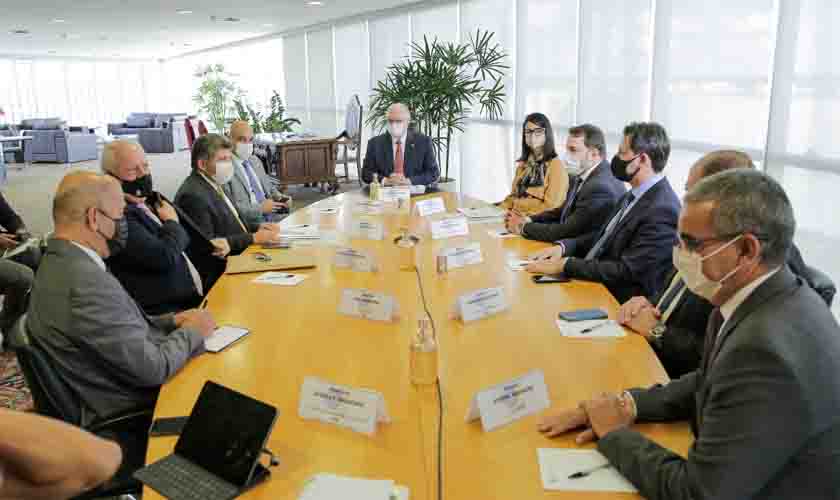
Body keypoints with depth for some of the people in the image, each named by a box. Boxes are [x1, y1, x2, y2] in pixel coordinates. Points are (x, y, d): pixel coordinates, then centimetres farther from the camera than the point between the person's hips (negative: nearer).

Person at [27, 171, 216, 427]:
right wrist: (191, 331, -9)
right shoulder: (87, 281, -29)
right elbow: (151, 369, -25)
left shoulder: (59, 262, 1)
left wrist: (172, 321, 1)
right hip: (127, 415, -8)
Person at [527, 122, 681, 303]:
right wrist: (563, 246, 0)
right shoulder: (635, 194, 8)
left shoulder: (662, 210, -22)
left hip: (615, 302, -8)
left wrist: (565, 264, -21)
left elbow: (626, 271, -23)